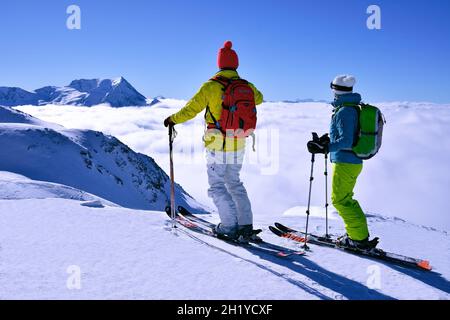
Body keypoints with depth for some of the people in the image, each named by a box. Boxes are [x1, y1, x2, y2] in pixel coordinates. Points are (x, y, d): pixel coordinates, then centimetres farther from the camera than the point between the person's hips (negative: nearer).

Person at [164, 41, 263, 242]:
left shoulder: (211, 86, -11)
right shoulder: (247, 86, 1)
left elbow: (191, 109, -7)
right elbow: (259, 99, 24)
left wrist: (173, 119, 11)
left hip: (217, 146, -5)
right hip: (239, 145, 5)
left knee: (217, 186, 6)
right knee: (234, 183, 18)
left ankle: (230, 227, 3)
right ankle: (246, 226, 16)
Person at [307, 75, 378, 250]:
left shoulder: (343, 112, -18)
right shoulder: (356, 108, 12)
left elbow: (346, 142, -25)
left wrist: (324, 148, -30)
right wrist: (327, 138, 29)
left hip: (344, 163, -10)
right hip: (354, 162, 10)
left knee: (340, 200, -3)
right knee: (345, 198, 19)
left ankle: (360, 238, 1)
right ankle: (359, 233, 25)